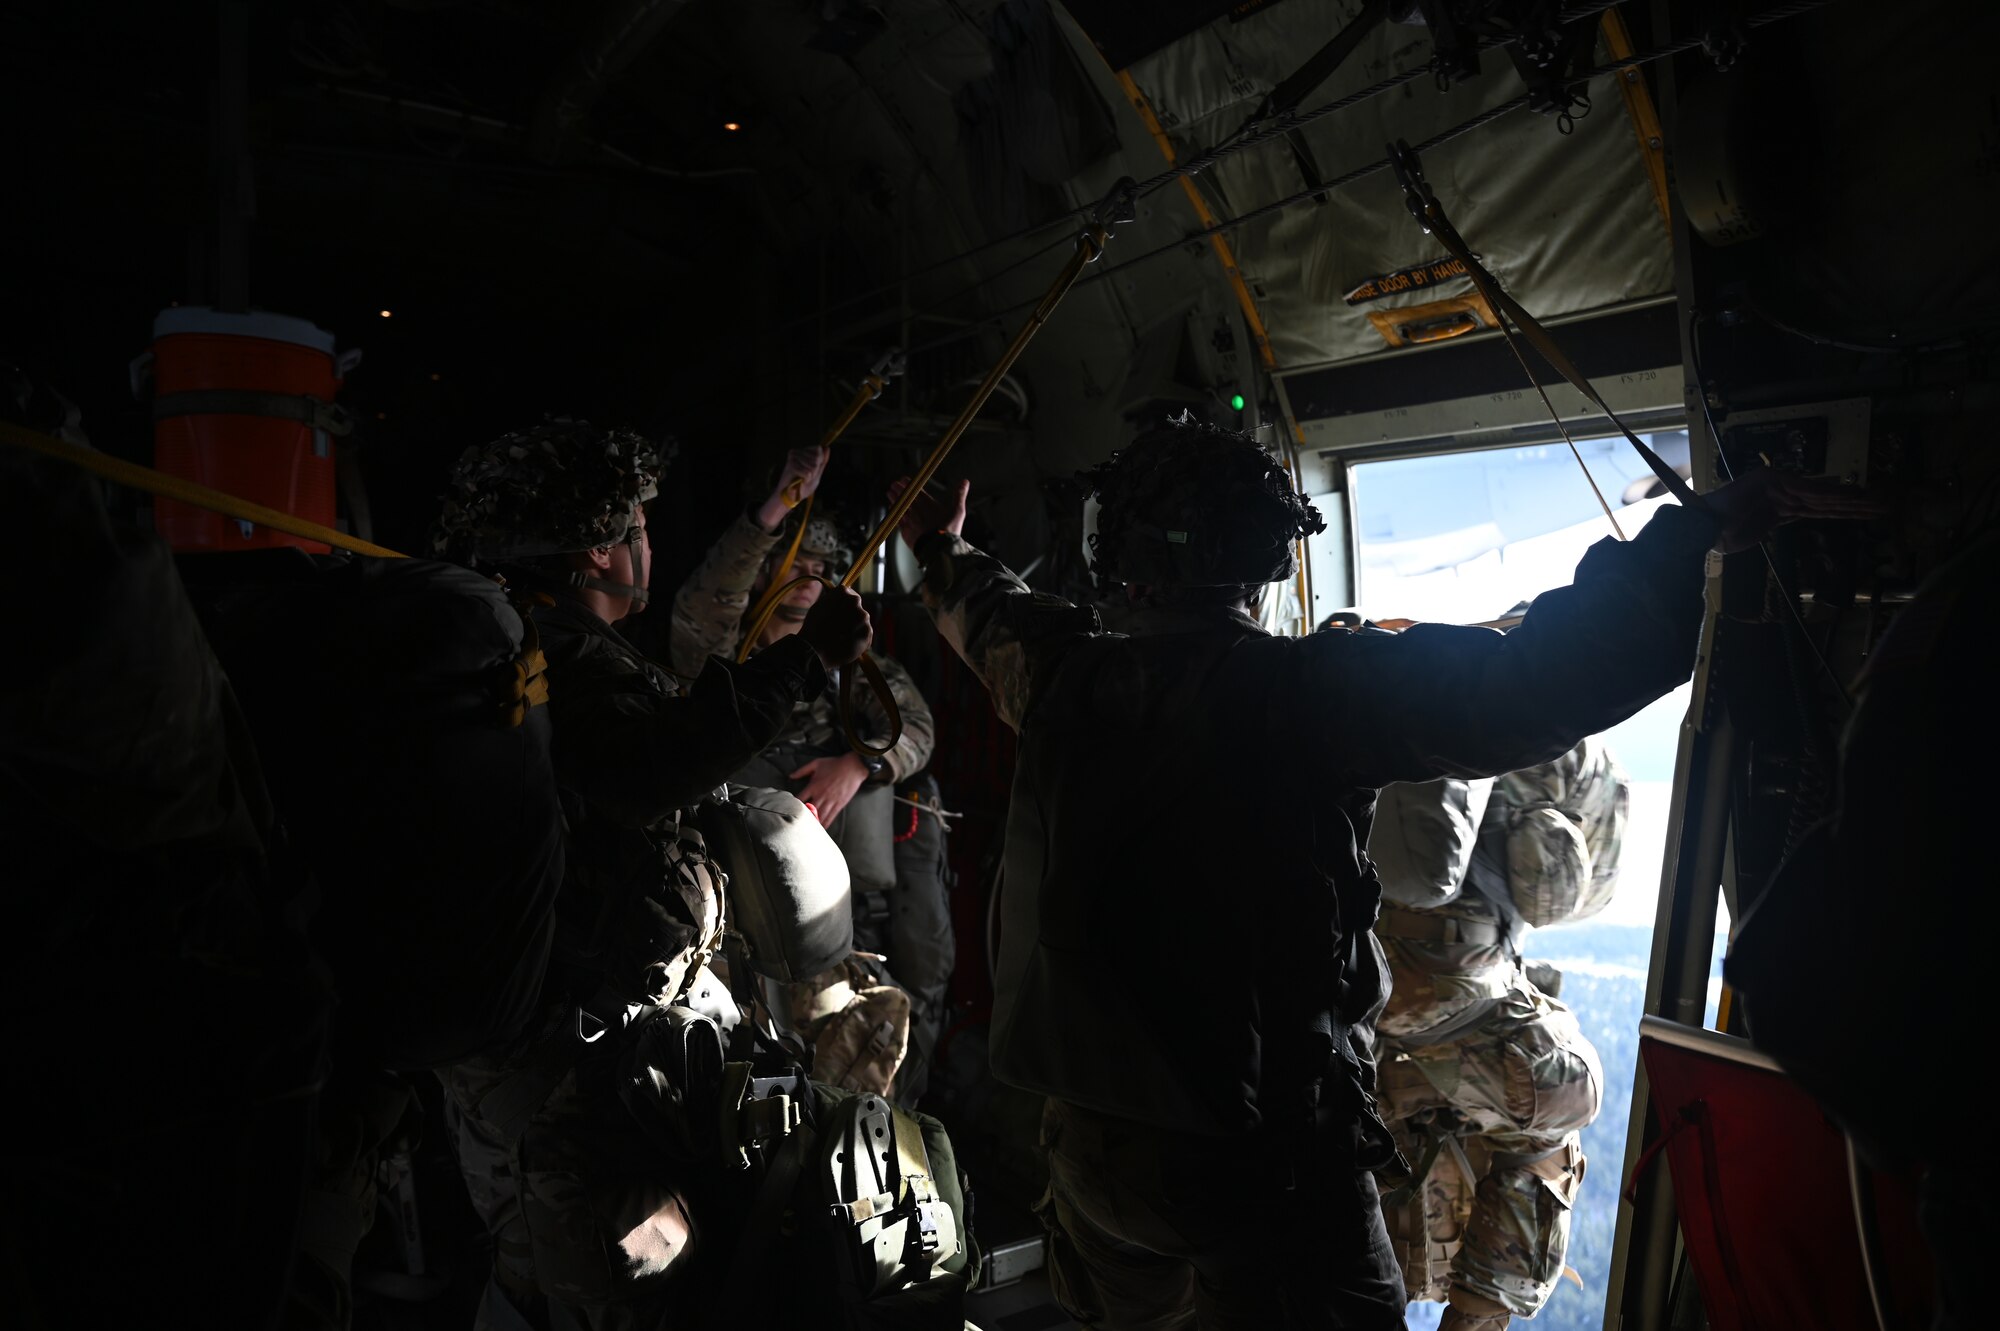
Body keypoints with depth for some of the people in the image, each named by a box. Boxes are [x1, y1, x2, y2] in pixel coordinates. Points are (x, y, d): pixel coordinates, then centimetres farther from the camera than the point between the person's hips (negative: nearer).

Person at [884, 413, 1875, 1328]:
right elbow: (1526, 684, -25)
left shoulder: (1063, 679, -2)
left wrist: (941, 549, 42)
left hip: (1089, 1137, 6)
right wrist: (1703, 531, -15)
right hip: (1266, 1150, -5)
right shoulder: (1316, 689, -19)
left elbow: (986, 613, 20)